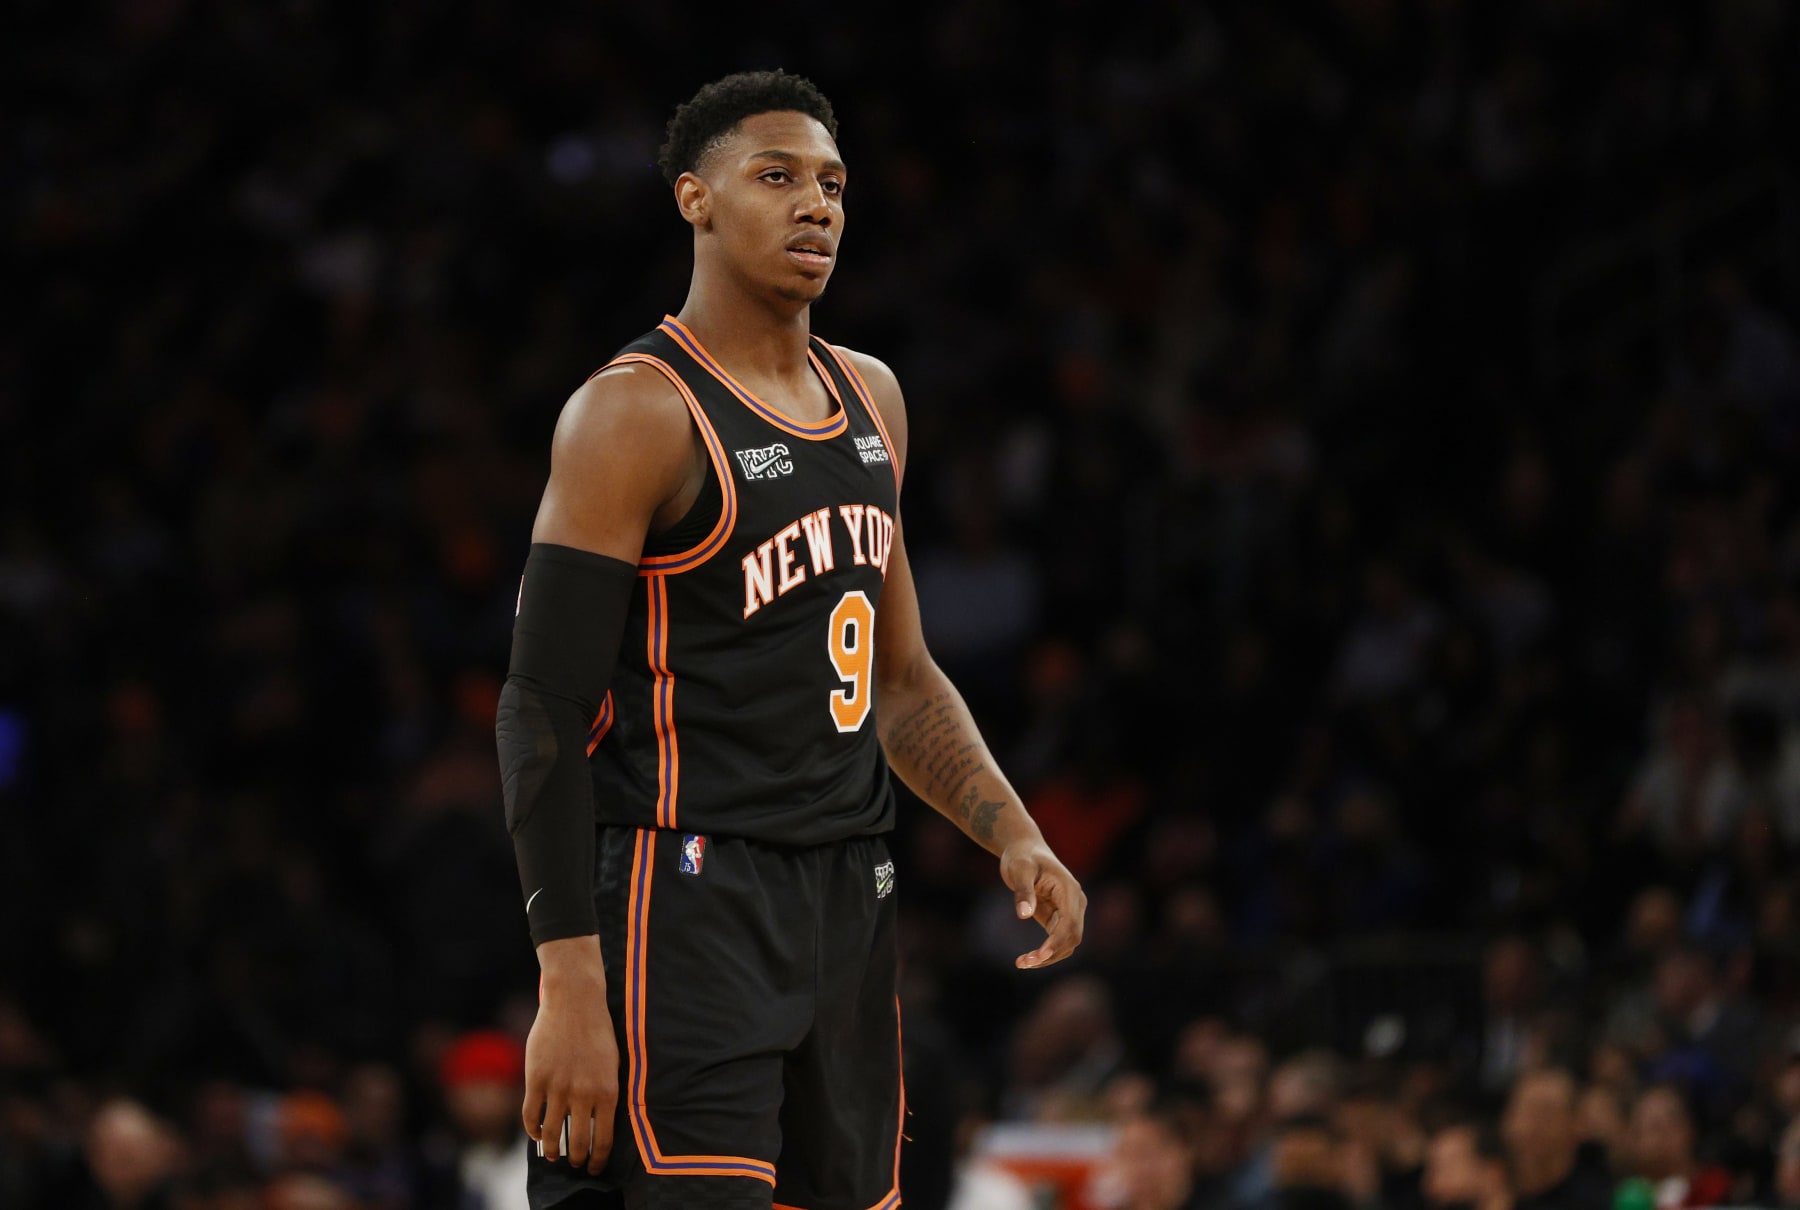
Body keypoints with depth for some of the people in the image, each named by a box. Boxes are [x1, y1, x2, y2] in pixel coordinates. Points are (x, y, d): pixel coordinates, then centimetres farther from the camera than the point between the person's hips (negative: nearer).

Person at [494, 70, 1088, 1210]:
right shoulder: (637, 411, -11)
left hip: (848, 900, 8)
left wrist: (1015, 833, 7)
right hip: (685, 897, -8)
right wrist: (568, 990, -21)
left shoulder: (870, 398, 15)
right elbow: (543, 712, -14)